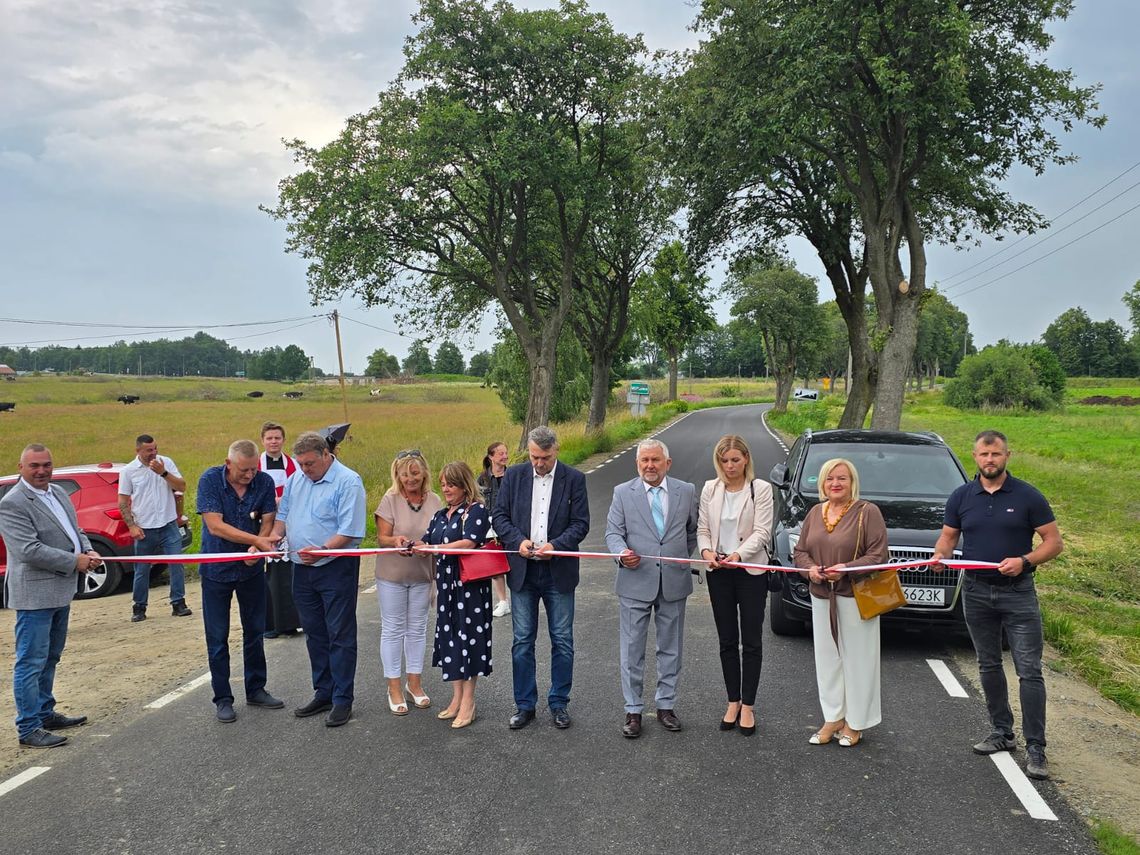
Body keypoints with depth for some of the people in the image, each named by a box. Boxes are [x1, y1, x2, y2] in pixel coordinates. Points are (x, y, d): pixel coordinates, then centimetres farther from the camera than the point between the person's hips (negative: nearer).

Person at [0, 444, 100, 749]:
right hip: (35, 594, -9)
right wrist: (74, 561, -19)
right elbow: (29, 550, -22)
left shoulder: (59, 493, 11)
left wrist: (88, 551, -1)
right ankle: (29, 729, 6)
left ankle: (45, 714, 31)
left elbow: (75, 530, 19)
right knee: (31, 663, -1)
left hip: (61, 591, 9)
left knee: (50, 659, 19)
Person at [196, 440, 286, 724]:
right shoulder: (210, 480, -18)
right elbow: (215, 526, -24)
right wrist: (258, 540, -29)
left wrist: (258, 547, -26)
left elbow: (268, 521, -6)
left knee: (255, 631, 12)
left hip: (251, 569, 3)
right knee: (218, 636, 4)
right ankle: (223, 698, 15)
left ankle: (256, 689, 26)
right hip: (216, 569, -3)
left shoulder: (264, 482, -10)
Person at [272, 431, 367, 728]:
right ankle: (323, 693, 27)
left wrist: (321, 550, -29)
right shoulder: (296, 479, 8)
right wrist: (275, 534, -2)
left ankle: (342, 700, 9)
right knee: (314, 633, 15)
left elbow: (349, 532, -18)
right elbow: (283, 512, 17)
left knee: (340, 635, 0)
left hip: (337, 569, -7)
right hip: (303, 569, 7)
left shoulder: (348, 482, -14)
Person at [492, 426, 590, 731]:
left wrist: (555, 545, -18)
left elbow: (581, 523, -4)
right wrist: (519, 541, -14)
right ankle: (524, 705, 20)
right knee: (522, 641, 8)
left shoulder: (574, 479, -2)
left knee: (562, 640, 7)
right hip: (522, 570, 1)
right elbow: (499, 516, 3)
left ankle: (559, 703, 21)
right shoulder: (514, 475, 3)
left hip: (559, 571, -1)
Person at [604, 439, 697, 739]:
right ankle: (633, 711, 15)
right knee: (632, 649, 3)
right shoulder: (623, 492, 0)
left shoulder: (686, 491, 4)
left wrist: (682, 558, 11)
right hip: (635, 582, -1)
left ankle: (666, 705, 26)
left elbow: (693, 530, 16)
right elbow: (613, 533, -3)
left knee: (671, 648, 12)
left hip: (674, 582, 2)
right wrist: (622, 553, -22)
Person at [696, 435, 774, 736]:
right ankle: (733, 702, 22)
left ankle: (748, 706, 13)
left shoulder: (761, 489, -6)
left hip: (751, 571, -3)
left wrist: (738, 554, -25)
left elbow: (762, 531, -11)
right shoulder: (710, 489, 5)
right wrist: (706, 550, -14)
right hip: (719, 573, 3)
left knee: (751, 641, 3)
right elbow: (702, 528, 6)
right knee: (727, 641, 11)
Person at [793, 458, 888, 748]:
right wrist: (810, 568, -7)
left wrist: (847, 569, -22)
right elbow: (800, 551, 13)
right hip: (822, 597, 5)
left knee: (857, 658, 2)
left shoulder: (867, 512, -6)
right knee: (827, 658, 10)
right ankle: (833, 718, 21)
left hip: (856, 597, -5)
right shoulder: (815, 513, 11)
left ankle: (855, 722, 15)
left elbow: (878, 555, -11)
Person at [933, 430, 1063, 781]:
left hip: (1018, 593, -3)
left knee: (1029, 670, -5)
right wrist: (940, 554, -12)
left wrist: (1025, 560, -20)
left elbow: (1054, 542, -3)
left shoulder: (1027, 496, -5)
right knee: (989, 666, 13)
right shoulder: (961, 497, 4)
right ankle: (1002, 733, 27)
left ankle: (1035, 748, 2)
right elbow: (948, 536, 10)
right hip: (976, 592, 4)